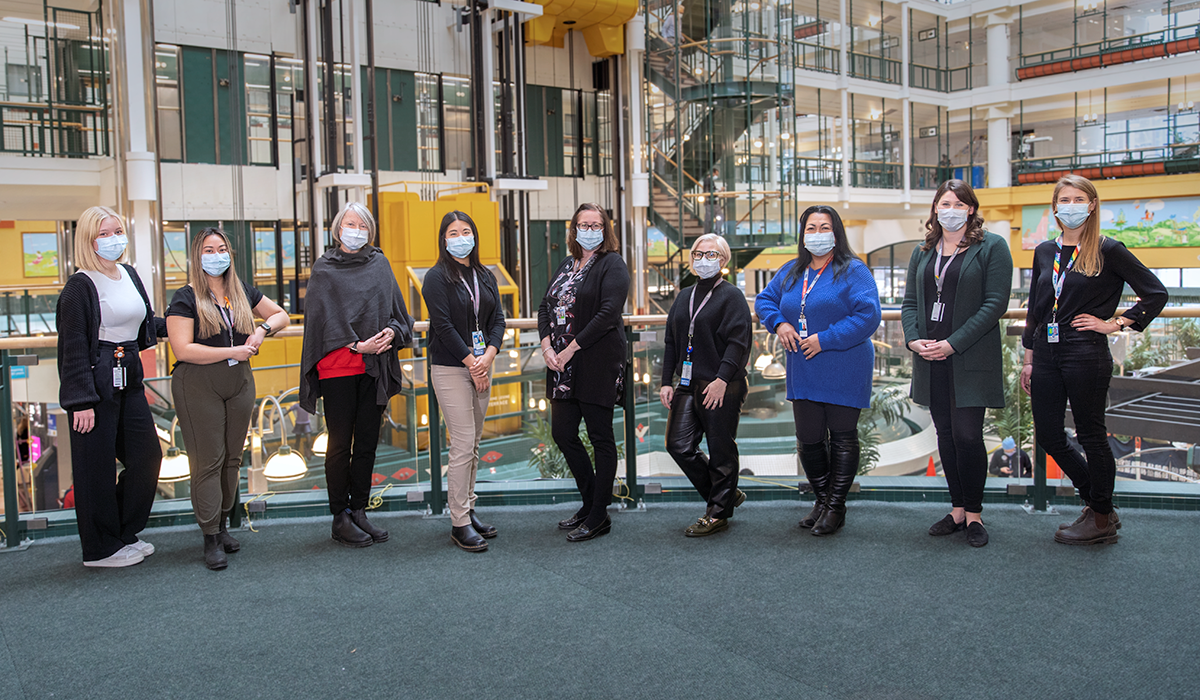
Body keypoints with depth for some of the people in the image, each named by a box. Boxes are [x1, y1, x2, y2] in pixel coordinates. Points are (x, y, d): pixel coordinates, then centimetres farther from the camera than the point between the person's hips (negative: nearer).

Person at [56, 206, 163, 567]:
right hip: (97, 384, -8)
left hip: (130, 381, 8)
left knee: (148, 455, 10)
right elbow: (73, 348, -13)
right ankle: (100, 548, 16)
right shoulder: (80, 286, -11)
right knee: (97, 466, 2)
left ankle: (125, 533, 28)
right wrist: (81, 401, -17)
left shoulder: (129, 274, 11)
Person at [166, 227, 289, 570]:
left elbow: (281, 314, 21)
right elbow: (182, 349, -15)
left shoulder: (242, 292, 10)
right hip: (198, 387, -5)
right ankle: (211, 539, 2)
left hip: (239, 384, 6)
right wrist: (231, 351, -16)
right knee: (207, 460, -5)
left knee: (232, 458, 9)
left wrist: (263, 328, 0)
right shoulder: (185, 299, -6)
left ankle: (222, 525, 22)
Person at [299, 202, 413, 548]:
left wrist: (391, 331, -10)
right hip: (338, 366, -4)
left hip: (374, 366, 4)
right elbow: (325, 317, -6)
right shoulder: (324, 269, 2)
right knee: (340, 442, 0)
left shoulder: (380, 264, 13)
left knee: (367, 441, 8)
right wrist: (357, 345, -15)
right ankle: (341, 518, 9)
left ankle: (359, 511, 18)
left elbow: (396, 309, 11)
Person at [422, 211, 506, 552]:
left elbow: (498, 319, 8)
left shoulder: (486, 277, 13)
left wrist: (488, 356, -9)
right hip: (450, 368, -6)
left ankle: (468, 509, 20)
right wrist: (471, 362, -13)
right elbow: (444, 326, -11)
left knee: (474, 444, 10)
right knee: (463, 445, -8)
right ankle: (460, 523, -1)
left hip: (482, 366, 6)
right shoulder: (437, 278, -5)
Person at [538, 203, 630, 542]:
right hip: (562, 365, 8)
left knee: (601, 438, 1)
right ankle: (589, 504, 27)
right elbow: (545, 307, 14)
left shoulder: (612, 265, -5)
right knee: (562, 433, 11)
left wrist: (571, 348, -16)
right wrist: (547, 345, -3)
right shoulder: (566, 266, 17)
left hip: (598, 364, -8)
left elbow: (608, 314, -17)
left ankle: (599, 516, 12)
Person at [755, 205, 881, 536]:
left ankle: (836, 507, 18)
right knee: (808, 438, 10)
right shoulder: (791, 272, 11)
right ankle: (821, 500, 29)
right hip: (803, 373, 6)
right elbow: (764, 299, 21)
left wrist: (825, 339, -20)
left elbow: (868, 316, -17)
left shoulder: (853, 271, -8)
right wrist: (779, 323, 0)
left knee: (842, 437, 5)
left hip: (844, 371, -5)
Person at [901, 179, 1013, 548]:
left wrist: (953, 343, -16)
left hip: (971, 359, -5)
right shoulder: (922, 253, 15)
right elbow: (910, 302, 14)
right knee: (945, 434, 9)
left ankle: (974, 514, 10)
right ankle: (957, 510, 20)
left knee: (967, 434, -6)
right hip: (930, 359, 5)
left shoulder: (992, 247, -1)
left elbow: (995, 303, -9)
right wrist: (913, 339, -6)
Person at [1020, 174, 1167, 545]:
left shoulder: (1108, 251, -3)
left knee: (1091, 437, 3)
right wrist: (1029, 358, 13)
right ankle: (1098, 504, 28)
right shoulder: (1044, 252, 12)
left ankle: (1102, 520, 19)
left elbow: (1156, 293, -3)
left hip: (1087, 356, -6)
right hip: (1047, 357, 6)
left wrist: (1114, 323, -6)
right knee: (1048, 437, 8)